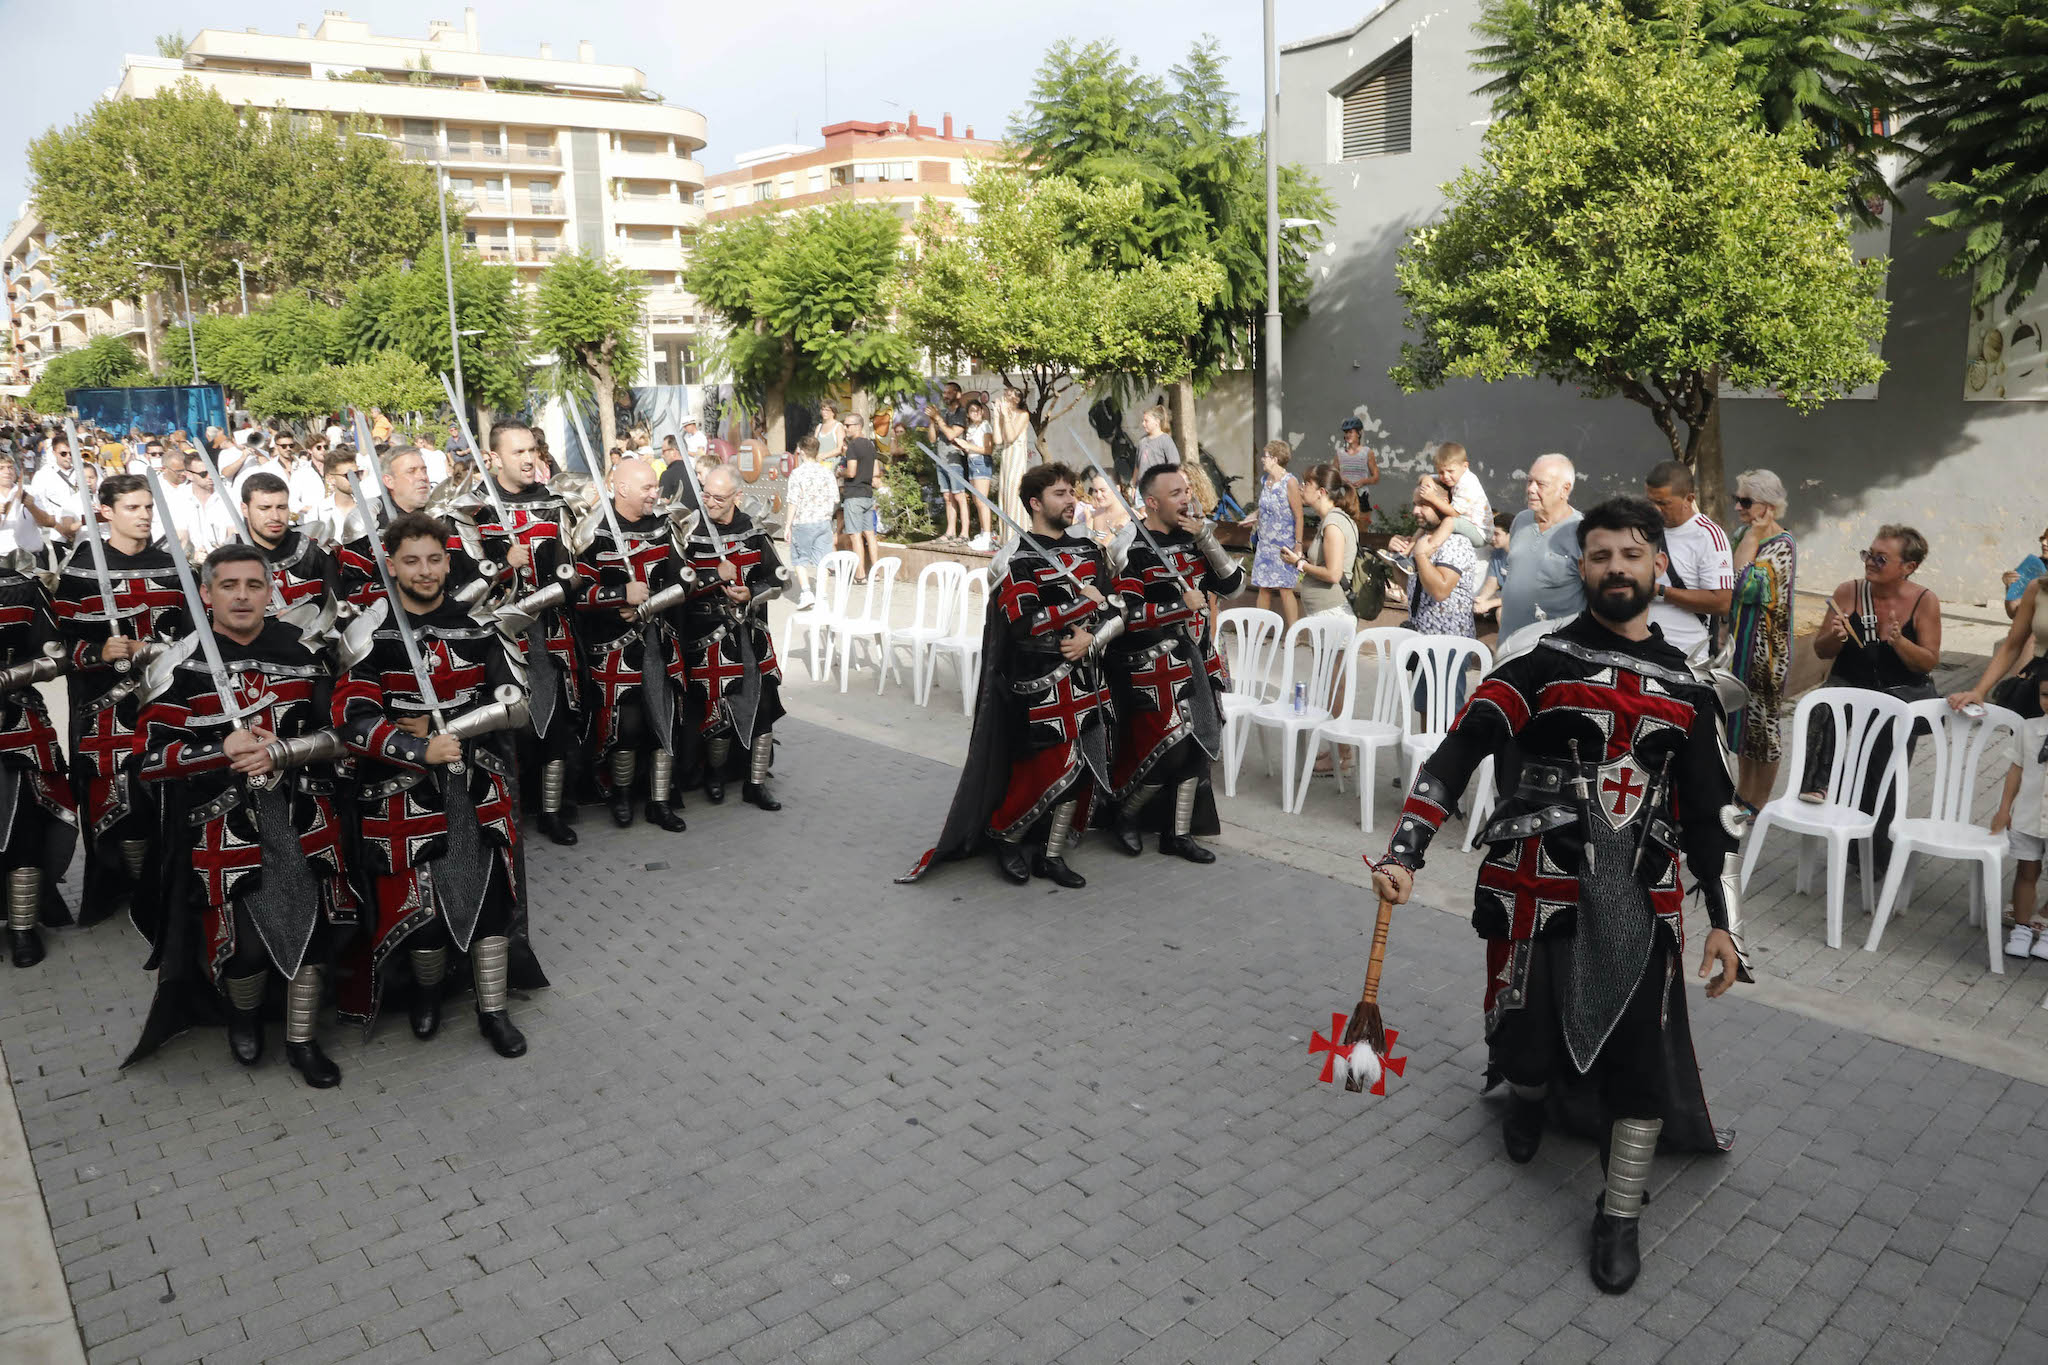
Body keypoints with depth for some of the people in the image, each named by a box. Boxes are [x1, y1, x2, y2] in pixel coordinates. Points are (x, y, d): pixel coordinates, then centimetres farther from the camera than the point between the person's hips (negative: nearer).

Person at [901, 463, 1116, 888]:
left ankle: (1052, 854, 21)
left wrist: (1092, 640, -10)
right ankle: (1005, 838, 20)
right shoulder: (1015, 559, -8)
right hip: (1037, 682, -6)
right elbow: (1023, 624, -21)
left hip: (1085, 680, 6)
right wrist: (1084, 604, -15)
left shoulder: (1090, 551, 11)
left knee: (1080, 766, 6)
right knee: (1045, 769, -6)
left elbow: (1116, 613, 10)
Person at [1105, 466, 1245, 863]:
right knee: (1166, 751, -8)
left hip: (1197, 661, 7)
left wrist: (1206, 538, -10)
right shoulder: (1131, 548, -13)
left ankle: (1178, 833, 23)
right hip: (1151, 666, -7)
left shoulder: (1193, 539, 8)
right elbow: (1126, 615, -21)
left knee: (1198, 745, 10)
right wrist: (1182, 605, -19)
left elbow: (1233, 584, 1)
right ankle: (1126, 815, 19)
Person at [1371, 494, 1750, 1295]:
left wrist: (1723, 920, 6)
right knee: (1531, 1038, 6)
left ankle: (1620, 1216, 22)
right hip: (1535, 890, -2)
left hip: (1639, 901, 2)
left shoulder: (1686, 688, 9)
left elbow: (1706, 813, 13)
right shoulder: (1542, 658, -3)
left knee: (1640, 1057, 0)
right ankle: (1529, 1096, 45)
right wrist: (1405, 851, -25)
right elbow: (1459, 750, -13)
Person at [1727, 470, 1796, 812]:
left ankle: (1758, 804, 13)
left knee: (1761, 720, 2)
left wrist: (1753, 537, -20)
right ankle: (1744, 793, 28)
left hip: (1764, 649, -8)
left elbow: (1746, 586, -27)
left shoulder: (1782, 546, -15)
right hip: (1738, 644, 8)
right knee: (1742, 719, 16)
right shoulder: (1744, 535, 9)